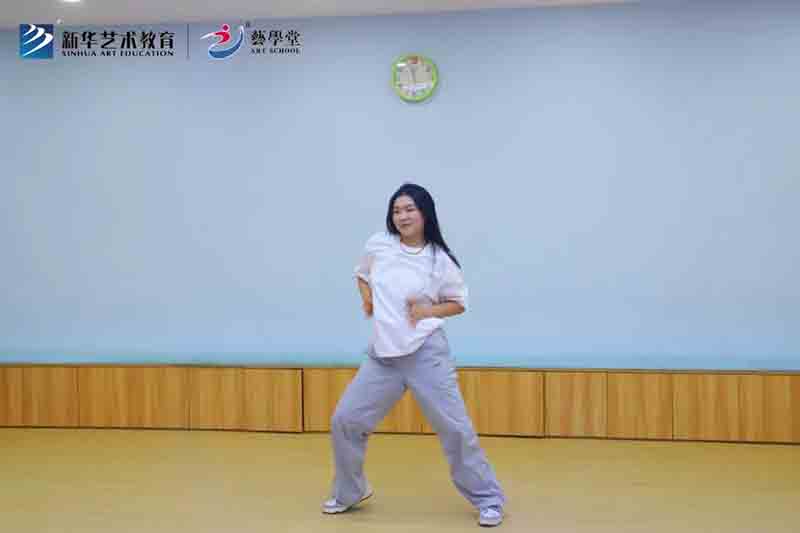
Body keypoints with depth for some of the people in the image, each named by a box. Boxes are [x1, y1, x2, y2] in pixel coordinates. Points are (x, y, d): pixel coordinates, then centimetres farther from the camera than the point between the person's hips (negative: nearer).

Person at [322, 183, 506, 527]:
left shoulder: (439, 260, -5)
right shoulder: (378, 245, 2)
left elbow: (459, 303, 7)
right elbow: (362, 274, 23)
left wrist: (430, 310, -11)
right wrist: (367, 299, 4)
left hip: (426, 352, -3)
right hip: (382, 354, 4)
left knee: (454, 427, -1)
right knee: (345, 421, 6)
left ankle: (488, 499, 17)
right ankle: (348, 493, 29)